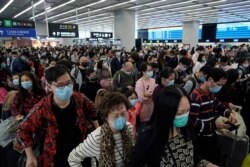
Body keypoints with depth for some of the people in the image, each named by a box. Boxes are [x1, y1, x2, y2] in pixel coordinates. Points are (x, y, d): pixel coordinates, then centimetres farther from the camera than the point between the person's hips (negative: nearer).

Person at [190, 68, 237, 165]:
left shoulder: (211, 94, 4)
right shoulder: (195, 97, -26)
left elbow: (219, 106, 19)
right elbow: (193, 123, -27)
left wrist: (229, 113, -2)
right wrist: (214, 125, -27)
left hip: (211, 136, 9)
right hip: (201, 141, -9)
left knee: (216, 161, 23)